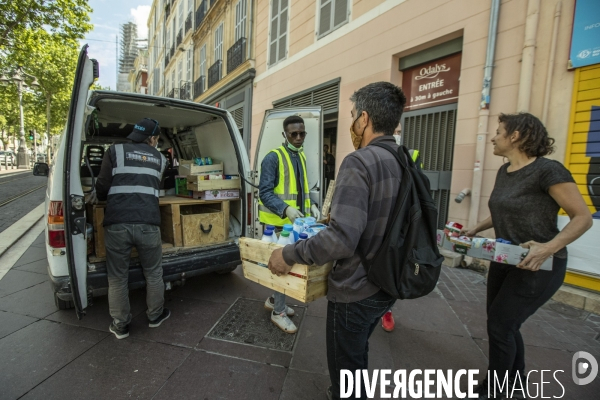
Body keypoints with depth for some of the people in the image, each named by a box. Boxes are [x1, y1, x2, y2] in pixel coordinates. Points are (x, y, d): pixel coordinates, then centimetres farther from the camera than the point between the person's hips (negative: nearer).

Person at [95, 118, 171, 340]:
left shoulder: (115, 151, 8)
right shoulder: (159, 158, 15)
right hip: (148, 224, 1)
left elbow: (101, 188, 6)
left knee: (117, 277, 16)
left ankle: (120, 325, 29)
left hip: (116, 224, 0)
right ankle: (155, 316, 36)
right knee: (153, 273, 19)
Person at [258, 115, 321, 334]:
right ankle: (279, 312, 20)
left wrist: (311, 205, 1)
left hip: (297, 221, 8)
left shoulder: (301, 157, 13)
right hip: (279, 222, -8)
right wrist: (286, 209, -32)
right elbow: (265, 192, -19)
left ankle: (273, 300, 37)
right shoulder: (273, 157, -13)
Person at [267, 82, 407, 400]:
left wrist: (288, 254, -19)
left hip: (356, 290, -8)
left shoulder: (359, 162, -24)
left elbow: (342, 238, -33)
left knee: (344, 365, 17)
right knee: (358, 352, 32)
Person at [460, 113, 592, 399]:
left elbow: (583, 217, -17)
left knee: (500, 325, 1)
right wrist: (477, 229, 6)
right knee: (504, 324, 18)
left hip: (537, 266, -8)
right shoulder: (504, 171, 6)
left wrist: (549, 248, -32)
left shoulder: (547, 170, -19)